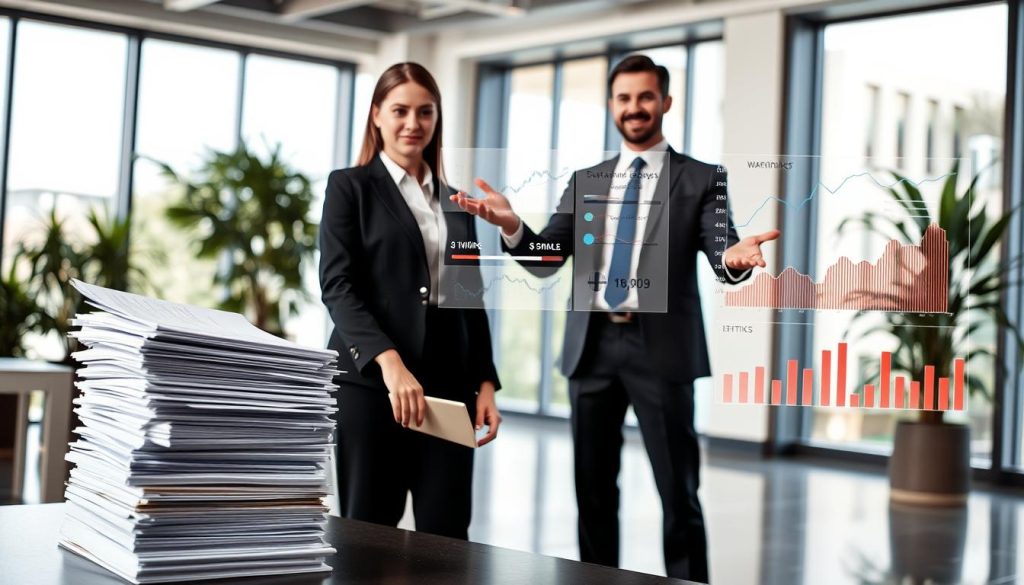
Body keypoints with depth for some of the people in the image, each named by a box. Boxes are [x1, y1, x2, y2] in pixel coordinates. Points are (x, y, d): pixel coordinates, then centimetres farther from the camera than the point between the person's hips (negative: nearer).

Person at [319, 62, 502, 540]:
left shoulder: (456, 203, 18)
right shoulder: (350, 187, 4)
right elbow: (337, 286, -8)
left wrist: (485, 382, 6)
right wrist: (390, 362, -21)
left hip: (448, 388, 4)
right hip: (370, 383, -4)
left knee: (446, 537, 0)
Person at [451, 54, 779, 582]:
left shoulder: (701, 179, 2)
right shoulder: (585, 181, 13)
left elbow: (723, 257, -8)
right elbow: (544, 258, 8)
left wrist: (735, 259, -32)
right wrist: (511, 225, -13)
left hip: (659, 348, -4)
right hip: (592, 346, 4)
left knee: (678, 494, 0)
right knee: (593, 488, 12)